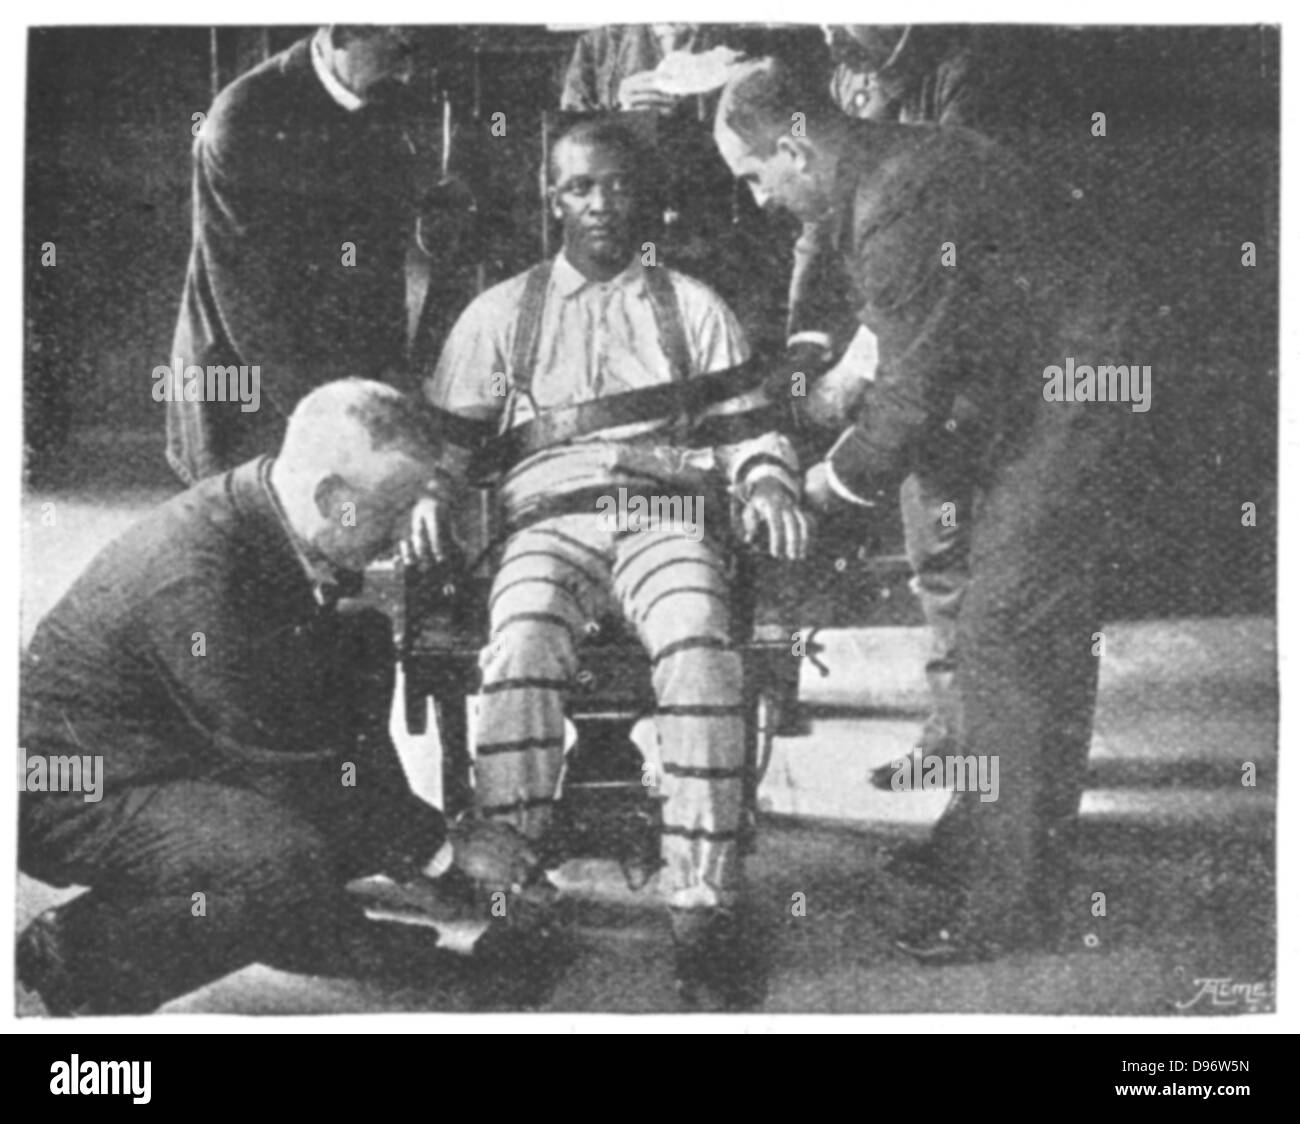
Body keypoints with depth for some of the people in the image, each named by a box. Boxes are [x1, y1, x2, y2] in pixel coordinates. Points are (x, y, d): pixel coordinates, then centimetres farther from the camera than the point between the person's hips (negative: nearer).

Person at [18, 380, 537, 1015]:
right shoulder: (194, 575, -32)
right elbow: (296, 766, -27)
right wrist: (445, 848, -18)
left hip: (189, 761, 9)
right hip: (74, 797, -9)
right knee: (286, 861, -31)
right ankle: (71, 955, -12)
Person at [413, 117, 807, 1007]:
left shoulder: (692, 306, 22)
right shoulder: (501, 313, 23)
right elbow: (445, 429, 18)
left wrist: (767, 479, -8)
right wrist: (429, 490, -5)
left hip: (668, 513, 0)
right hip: (547, 520, 1)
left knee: (702, 655, -34)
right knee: (522, 653, -34)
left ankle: (704, 916, -31)